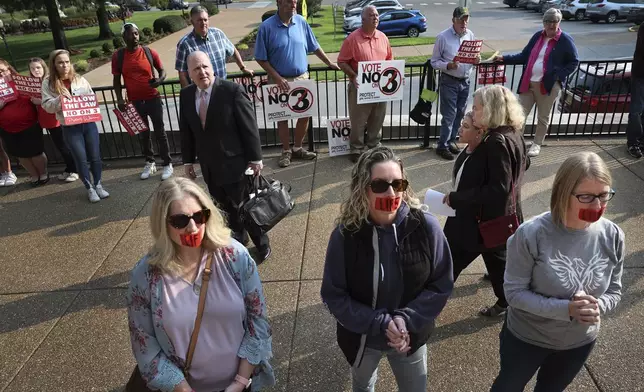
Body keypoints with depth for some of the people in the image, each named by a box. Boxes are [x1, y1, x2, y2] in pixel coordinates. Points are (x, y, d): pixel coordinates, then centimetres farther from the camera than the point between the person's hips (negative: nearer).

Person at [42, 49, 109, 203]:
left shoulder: (80, 79, 5)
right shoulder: (48, 83, -1)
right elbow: (46, 106, -4)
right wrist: (59, 100, -22)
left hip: (88, 123, 2)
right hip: (69, 127, -2)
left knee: (95, 156, 7)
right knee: (81, 159, 3)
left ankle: (98, 185, 24)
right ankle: (90, 189, 18)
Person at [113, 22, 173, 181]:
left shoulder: (149, 52, -4)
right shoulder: (118, 56, -1)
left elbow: (162, 71, 6)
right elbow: (116, 80, 5)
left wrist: (159, 80, -16)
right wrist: (119, 98, -8)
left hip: (153, 99, -2)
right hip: (134, 102, 2)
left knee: (160, 132, 3)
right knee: (143, 134, 12)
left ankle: (167, 164, 12)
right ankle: (150, 163, 26)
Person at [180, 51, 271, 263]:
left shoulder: (232, 90, -17)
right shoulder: (186, 95, 0)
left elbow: (249, 126, -13)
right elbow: (186, 130, 8)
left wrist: (255, 158, -12)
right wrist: (188, 160, 10)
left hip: (235, 163, -5)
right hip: (209, 166, 5)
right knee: (226, 207, 20)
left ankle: (262, 244, 31)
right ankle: (238, 237, 43)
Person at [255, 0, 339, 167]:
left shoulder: (301, 22, 1)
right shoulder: (266, 27, -10)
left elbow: (315, 47, 13)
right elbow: (261, 58, -8)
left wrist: (329, 63, 15)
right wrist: (277, 77, -14)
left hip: (302, 78, 3)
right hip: (279, 80, -3)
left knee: (305, 114, 7)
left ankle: (297, 148, 25)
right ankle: (286, 151, 23)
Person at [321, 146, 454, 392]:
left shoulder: (426, 227, -21)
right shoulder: (345, 235, -23)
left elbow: (442, 285, -11)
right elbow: (333, 295, -16)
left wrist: (407, 320, -23)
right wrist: (381, 323, -25)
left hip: (411, 337, 0)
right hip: (361, 339, 0)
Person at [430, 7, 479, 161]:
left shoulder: (470, 35, 3)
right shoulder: (442, 37, -12)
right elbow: (434, 62, -9)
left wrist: (476, 59, -9)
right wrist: (448, 65, -25)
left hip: (465, 81, 5)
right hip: (449, 81, -5)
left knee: (459, 114, 13)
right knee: (449, 115, -3)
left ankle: (451, 140, 29)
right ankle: (442, 146, 9)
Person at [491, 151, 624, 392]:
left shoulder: (612, 236, -16)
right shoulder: (531, 234, -29)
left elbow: (614, 291, -4)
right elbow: (514, 292, -23)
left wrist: (598, 307, -25)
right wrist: (566, 309, -33)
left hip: (580, 342, 4)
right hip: (526, 338, -3)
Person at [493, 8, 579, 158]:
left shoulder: (566, 40, -4)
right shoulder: (537, 36, 9)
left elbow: (574, 62, 0)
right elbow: (524, 56, 12)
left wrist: (559, 75, -13)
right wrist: (505, 59, 2)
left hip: (549, 85, -3)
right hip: (528, 83, 4)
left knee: (543, 117, 9)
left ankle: (537, 144, 24)